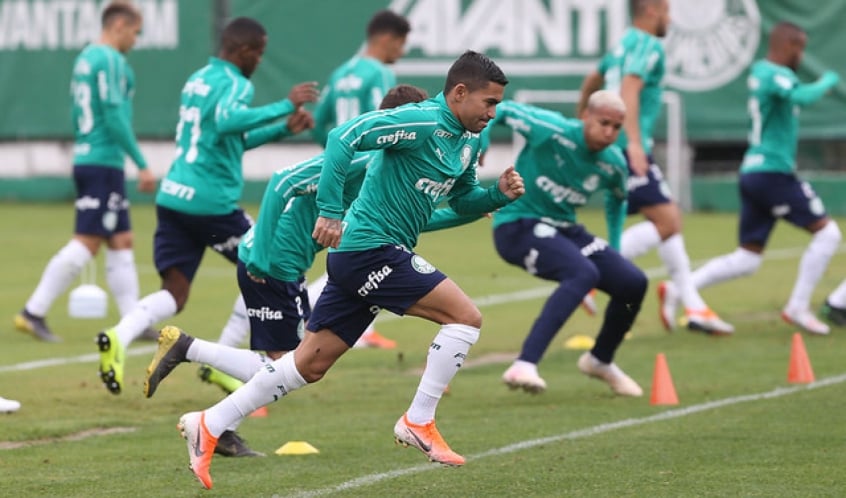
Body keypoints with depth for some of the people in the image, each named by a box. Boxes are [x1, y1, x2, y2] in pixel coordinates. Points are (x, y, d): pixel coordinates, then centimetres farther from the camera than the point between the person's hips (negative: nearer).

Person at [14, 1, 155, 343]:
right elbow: (114, 116, -19)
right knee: (87, 243, -9)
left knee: (121, 242, 10)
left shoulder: (86, 58, 15)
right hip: (103, 162, -10)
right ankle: (34, 312, -8)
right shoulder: (109, 61, -13)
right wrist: (141, 164, -16)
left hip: (87, 158, 10)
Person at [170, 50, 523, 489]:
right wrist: (331, 213, -29)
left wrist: (499, 194, 5)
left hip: (358, 256, 9)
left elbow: (462, 200, 27)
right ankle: (418, 423, -4)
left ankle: (209, 424, 12)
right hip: (372, 249, -9)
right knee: (465, 317, -11)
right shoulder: (421, 121, -16)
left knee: (311, 363, 9)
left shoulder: (468, 141, 13)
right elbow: (344, 137, -25)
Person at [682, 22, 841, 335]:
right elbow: (802, 97, -30)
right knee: (826, 231, -2)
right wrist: (828, 82, -13)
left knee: (747, 259, 10)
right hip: (772, 171, -9)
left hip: (752, 172, 9)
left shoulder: (760, 72, 16)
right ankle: (798, 307, -2)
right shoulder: (775, 74, -13)